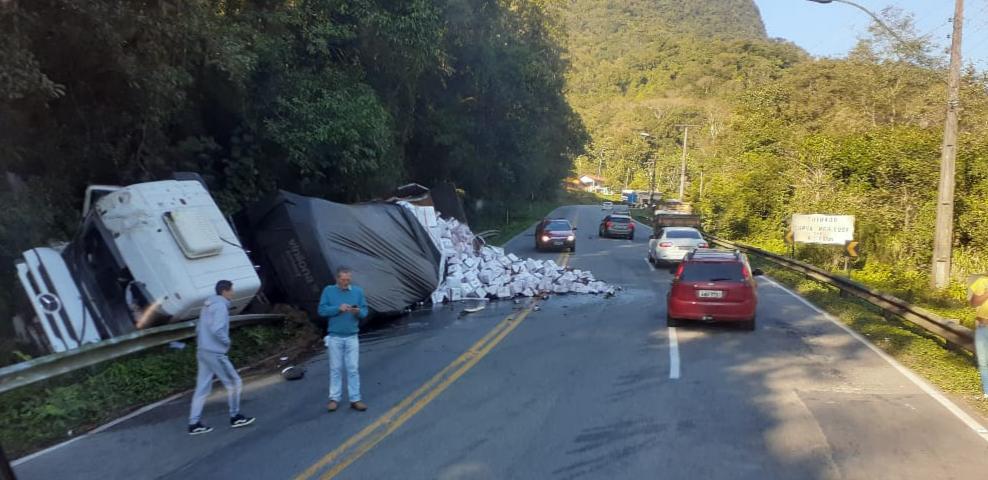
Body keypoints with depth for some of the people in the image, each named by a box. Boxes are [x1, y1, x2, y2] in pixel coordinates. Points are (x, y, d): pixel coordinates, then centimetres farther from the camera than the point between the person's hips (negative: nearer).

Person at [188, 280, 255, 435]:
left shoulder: (208, 306, 16)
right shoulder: (220, 306, -14)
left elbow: (199, 329, 19)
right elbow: (217, 330, -25)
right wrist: (227, 342, -10)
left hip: (203, 352, 9)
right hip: (215, 353, -9)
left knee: (202, 388, 10)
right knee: (234, 382, 3)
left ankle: (194, 423, 11)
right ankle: (235, 417, 11)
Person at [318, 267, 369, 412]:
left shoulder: (358, 291, 1)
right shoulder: (328, 291, -2)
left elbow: (365, 311, 1)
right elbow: (322, 310, -6)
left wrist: (358, 312, -21)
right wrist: (338, 308, -19)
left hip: (352, 337, 1)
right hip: (335, 337, -1)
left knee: (353, 369, 2)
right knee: (336, 369, 6)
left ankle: (355, 399, 7)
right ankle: (334, 399, 15)